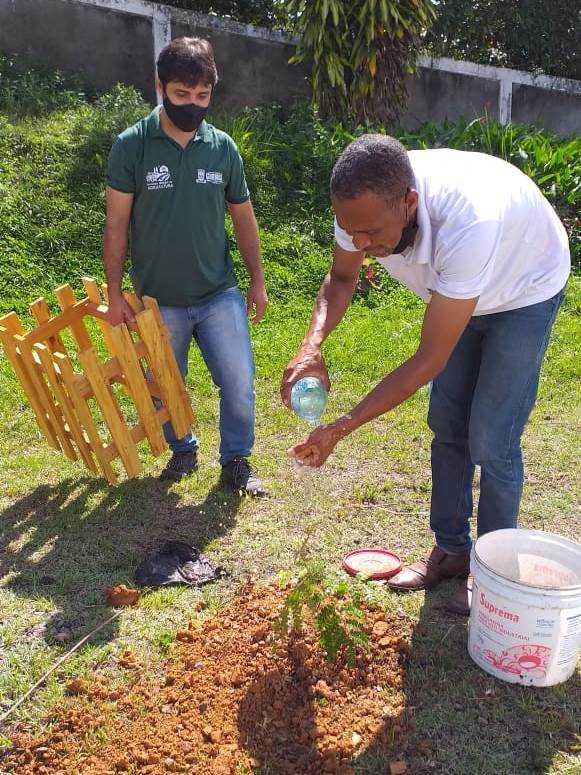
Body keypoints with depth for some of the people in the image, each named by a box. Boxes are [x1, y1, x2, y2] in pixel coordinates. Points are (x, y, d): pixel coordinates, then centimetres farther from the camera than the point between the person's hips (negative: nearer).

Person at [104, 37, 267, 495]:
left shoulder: (223, 147, 2)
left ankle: (236, 460, 20)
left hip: (220, 295, 1)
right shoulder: (132, 145, -6)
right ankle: (183, 451, 37)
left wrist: (258, 281, 7)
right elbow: (117, 224, -3)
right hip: (158, 301, -1)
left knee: (239, 383, -2)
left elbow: (243, 217, 10)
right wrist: (115, 293, -6)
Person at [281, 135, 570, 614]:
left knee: (490, 443, -8)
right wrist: (312, 346, -27)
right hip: (461, 294, 6)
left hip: (526, 292, -6)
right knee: (446, 426, 8)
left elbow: (430, 361, -39)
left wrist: (341, 429, -37)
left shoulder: (468, 222, -46)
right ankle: (451, 551, 25)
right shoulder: (365, 203, -27)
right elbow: (341, 278, -7)